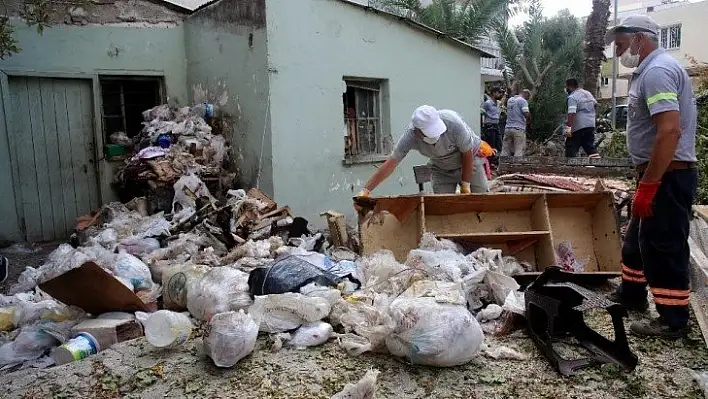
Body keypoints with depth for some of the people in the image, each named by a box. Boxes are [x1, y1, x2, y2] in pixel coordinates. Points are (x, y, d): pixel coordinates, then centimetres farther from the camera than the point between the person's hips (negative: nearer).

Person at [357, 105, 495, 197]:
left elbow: (467, 153, -22)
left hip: (470, 160, -2)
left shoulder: (452, 122, -36)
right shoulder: (410, 136, -29)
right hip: (442, 170, 2)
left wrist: (466, 184, -16)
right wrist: (366, 191, -32)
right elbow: (391, 163, -26)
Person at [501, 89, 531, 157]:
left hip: (508, 128, 7)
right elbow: (526, 114, -17)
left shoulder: (510, 100, 16)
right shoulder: (523, 101, -7)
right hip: (518, 129, -7)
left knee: (505, 152, 7)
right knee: (519, 152, -3)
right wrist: (528, 121, 4)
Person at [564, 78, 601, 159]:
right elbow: (595, 104, 27)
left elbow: (572, 113, -27)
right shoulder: (588, 93, 13)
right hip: (591, 125, 8)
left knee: (570, 147, 0)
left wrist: (569, 126, -31)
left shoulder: (572, 97, -15)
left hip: (578, 127, -8)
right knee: (590, 147, 12)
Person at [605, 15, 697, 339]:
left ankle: (673, 321, 10)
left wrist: (647, 185, -27)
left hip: (667, 177, -11)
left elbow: (670, 131, -28)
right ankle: (631, 295, 36)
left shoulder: (657, 71, -18)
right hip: (659, 174, 11)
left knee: (664, 248, -2)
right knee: (638, 238, 21)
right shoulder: (651, 70, 16)